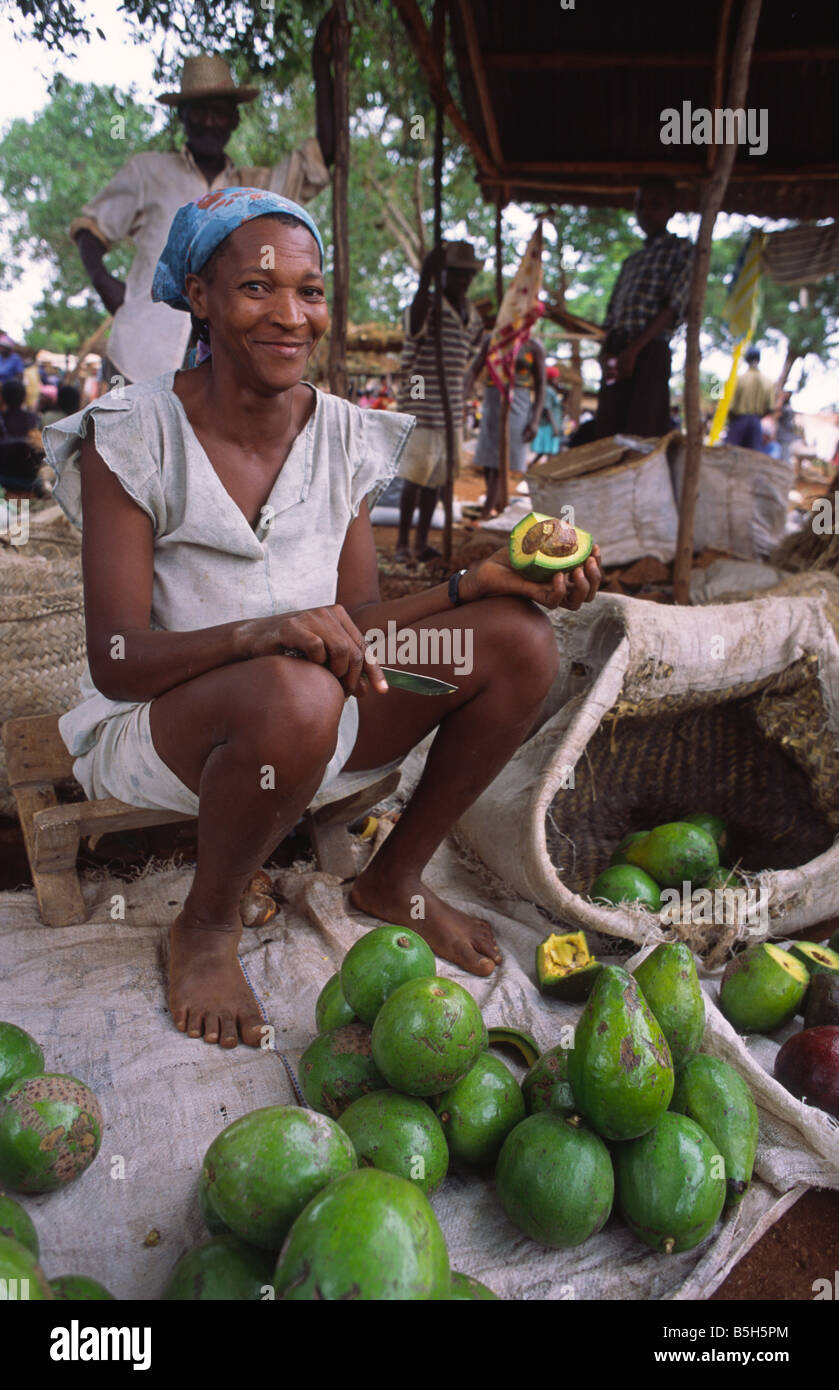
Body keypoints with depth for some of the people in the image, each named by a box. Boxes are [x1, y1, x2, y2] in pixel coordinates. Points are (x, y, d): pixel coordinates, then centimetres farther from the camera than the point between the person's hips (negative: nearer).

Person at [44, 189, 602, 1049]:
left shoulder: (344, 437, 1)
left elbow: (355, 621, -1)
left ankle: (395, 880, 5)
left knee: (522, 640, -12)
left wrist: (477, 583, -16)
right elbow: (116, 660, -19)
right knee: (294, 693, -40)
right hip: (156, 727, -4)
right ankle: (206, 926, -8)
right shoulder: (132, 438, -13)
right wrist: (258, 633, -37)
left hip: (317, 722, 5)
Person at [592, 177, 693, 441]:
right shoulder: (632, 261, 28)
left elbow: (674, 308, -5)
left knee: (642, 436, -14)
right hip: (616, 355, 6)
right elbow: (611, 314, 19)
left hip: (649, 352, -6)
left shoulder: (679, 249, 9)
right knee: (606, 434, 0)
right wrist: (605, 354, -1)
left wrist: (633, 350, -16)